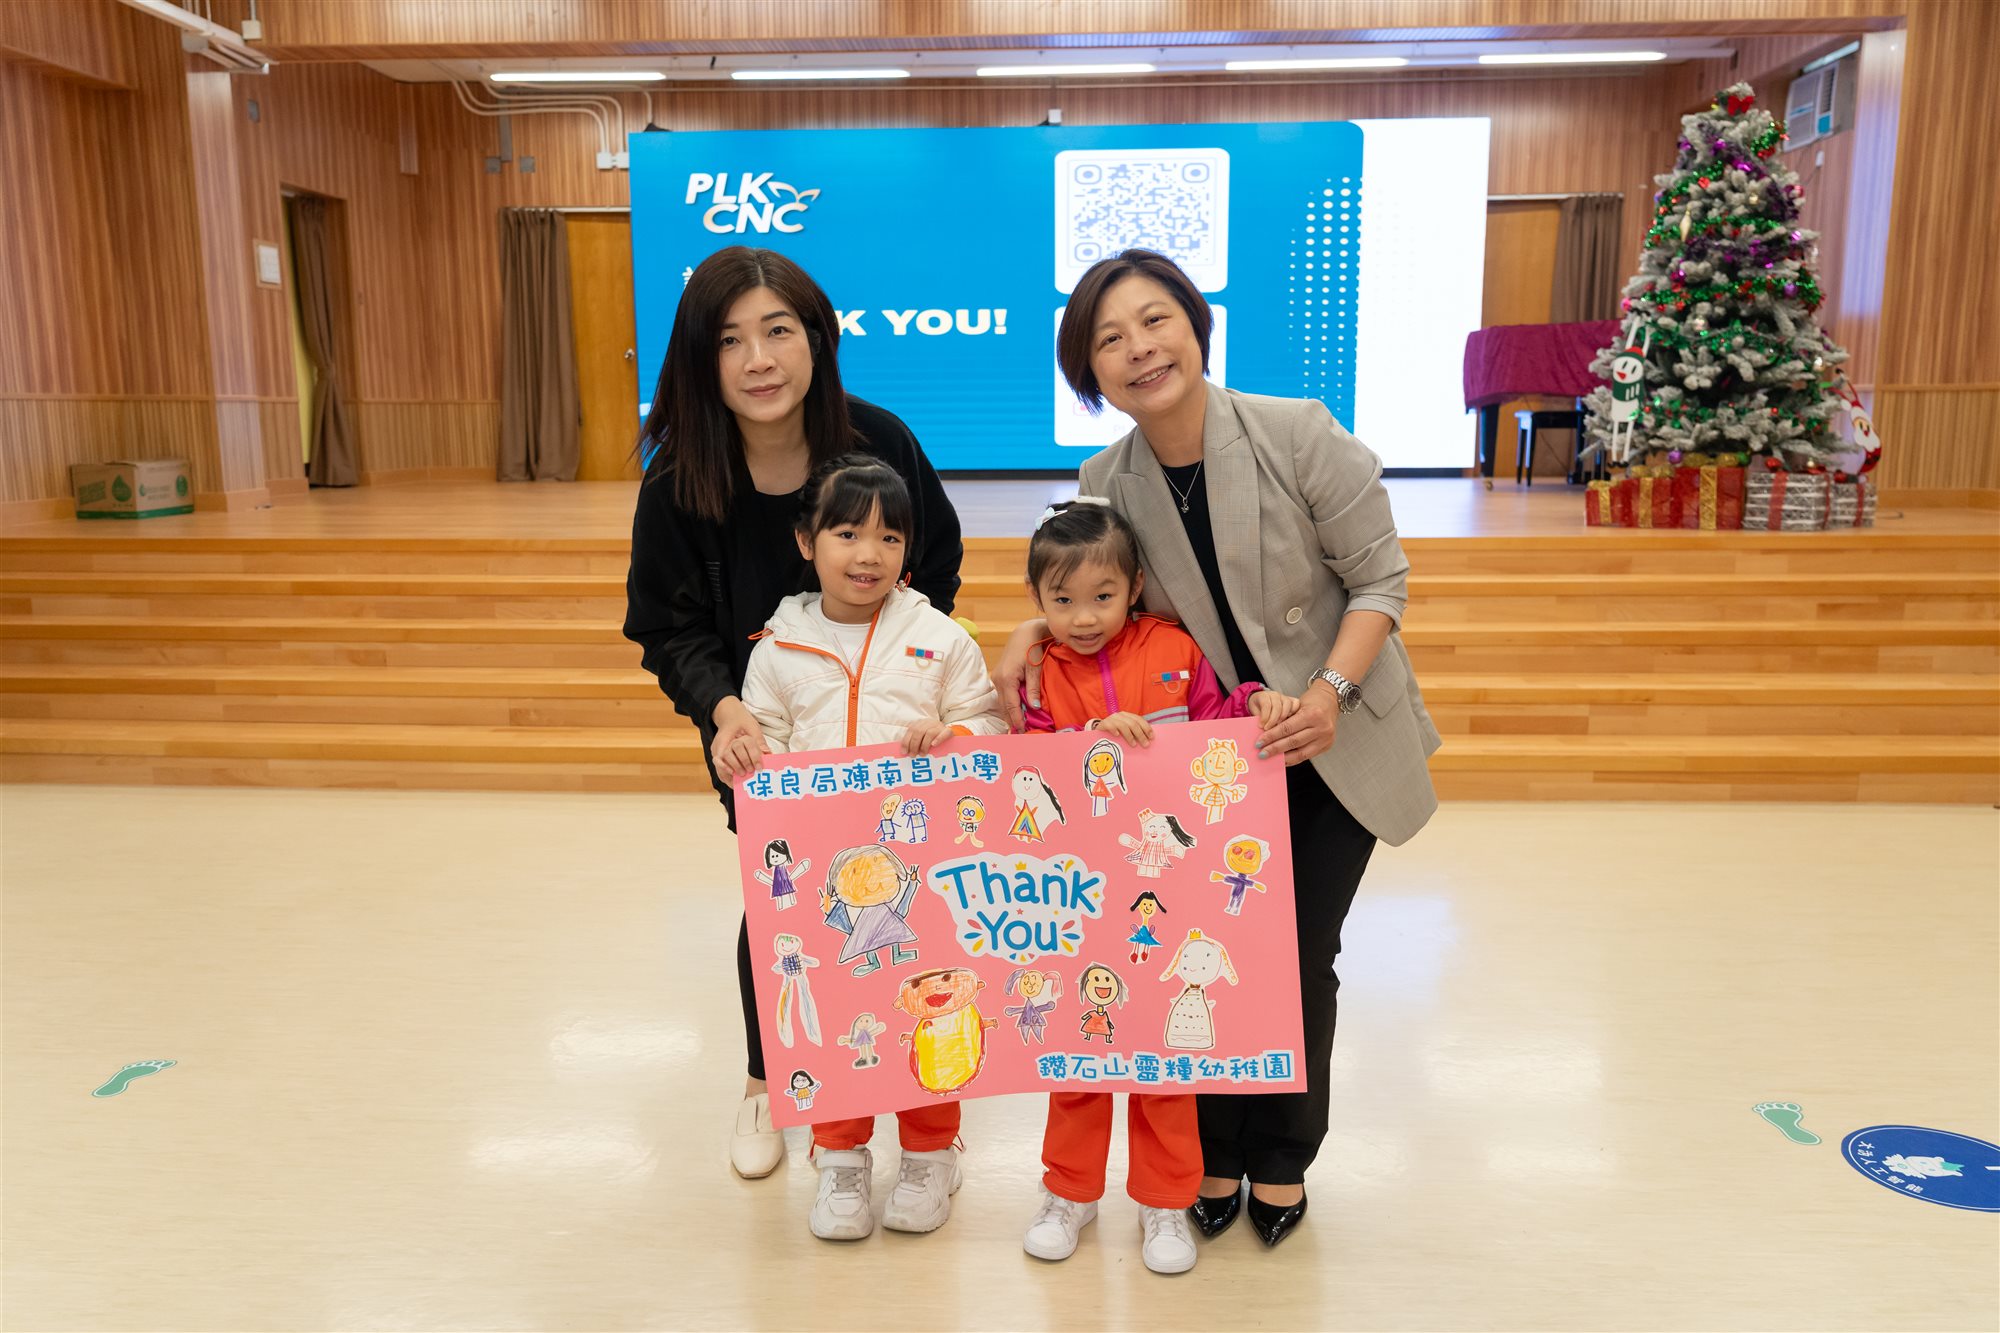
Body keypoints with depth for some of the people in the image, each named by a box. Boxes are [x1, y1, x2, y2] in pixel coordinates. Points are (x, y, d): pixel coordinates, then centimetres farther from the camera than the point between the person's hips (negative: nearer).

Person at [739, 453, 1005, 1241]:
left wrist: (951, 736, -16)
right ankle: (839, 1156, 30)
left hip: (925, 865, -1)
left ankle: (929, 1153, 29)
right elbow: (759, 739, 8)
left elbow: (991, 728, 4)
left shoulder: (940, 638, 1)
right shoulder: (780, 648, 4)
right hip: (819, 872, 1)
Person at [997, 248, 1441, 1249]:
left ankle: (1282, 1161, 31)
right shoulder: (1105, 485, -8)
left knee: (1300, 955, 6)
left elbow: (1380, 579, -13)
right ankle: (1215, 1156, 30)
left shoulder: (1300, 435, -18)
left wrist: (1331, 690, -27)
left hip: (1331, 746, -2)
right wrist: (1033, 630, -14)